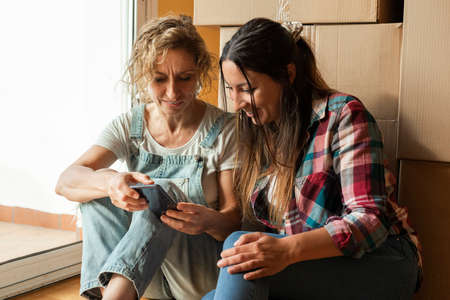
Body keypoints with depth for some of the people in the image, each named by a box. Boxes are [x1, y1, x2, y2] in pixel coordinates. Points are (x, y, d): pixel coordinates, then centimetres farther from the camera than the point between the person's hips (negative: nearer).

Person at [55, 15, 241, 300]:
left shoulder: (225, 130, -7)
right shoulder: (129, 126, 0)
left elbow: (235, 220, -9)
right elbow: (66, 182, -16)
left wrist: (209, 221, -36)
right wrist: (110, 181, -41)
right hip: (143, 272, 3)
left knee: (161, 191, -30)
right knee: (98, 187, -20)